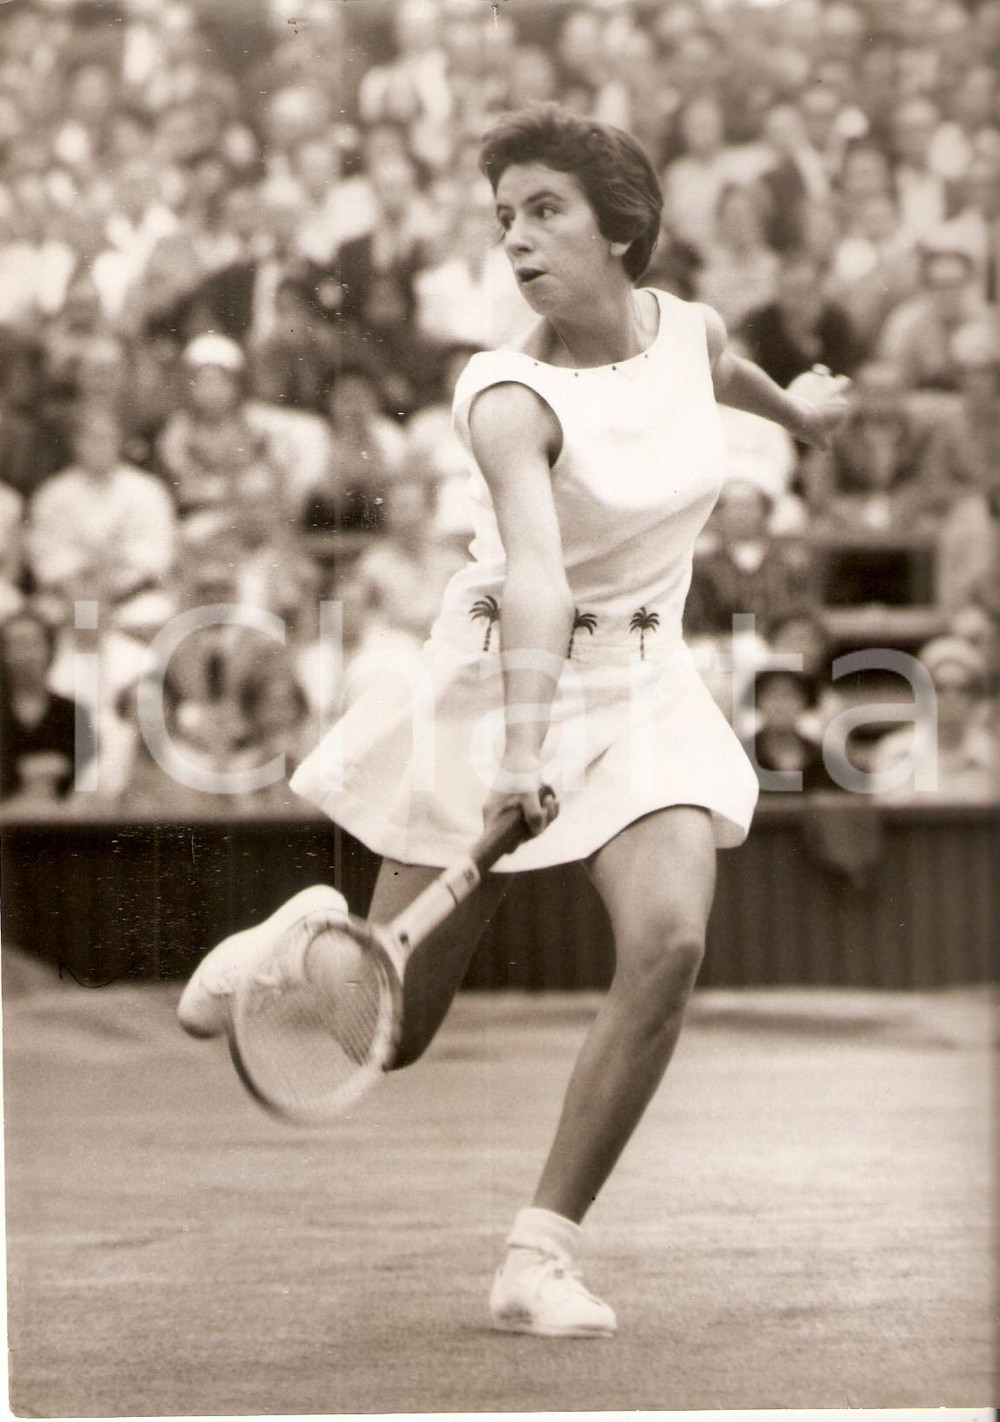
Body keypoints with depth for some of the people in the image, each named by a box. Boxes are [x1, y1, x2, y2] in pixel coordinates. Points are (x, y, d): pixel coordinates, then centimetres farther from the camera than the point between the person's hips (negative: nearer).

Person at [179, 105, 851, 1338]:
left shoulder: (691, 330, -5)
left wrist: (794, 407, 43)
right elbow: (536, 577, -40)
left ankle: (540, 1260, -13)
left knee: (668, 941, -22)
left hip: (646, 686, 4)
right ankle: (282, 950, 41)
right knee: (384, 1038, 3)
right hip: (499, 680, -4)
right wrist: (525, 748, -54)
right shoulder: (512, 400, -24)